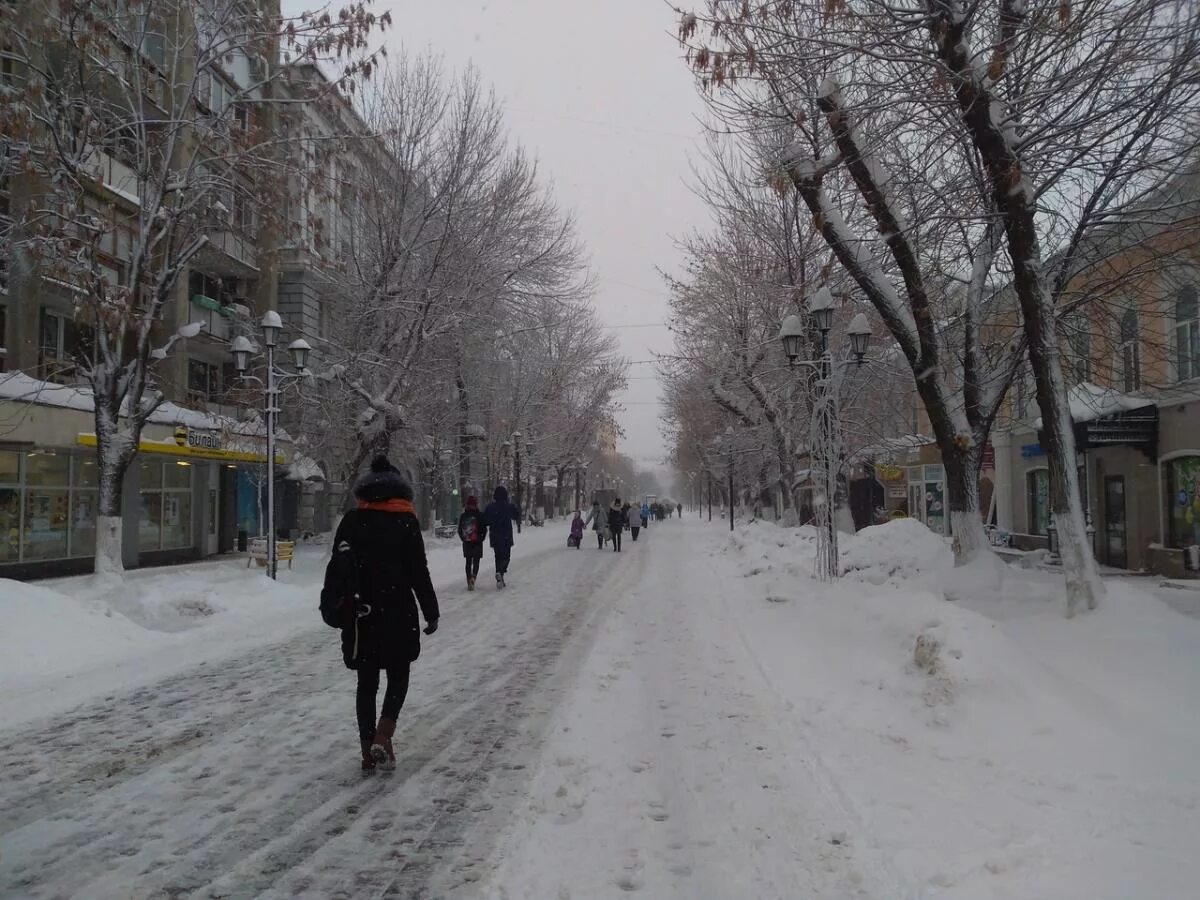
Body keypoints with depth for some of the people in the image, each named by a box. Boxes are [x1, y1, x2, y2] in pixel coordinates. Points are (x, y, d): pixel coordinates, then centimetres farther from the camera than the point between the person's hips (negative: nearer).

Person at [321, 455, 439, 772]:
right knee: (398, 677, 13)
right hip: (397, 614, -3)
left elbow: (337, 567, 5)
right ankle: (382, 737, -6)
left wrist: (332, 605, 15)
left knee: (367, 681, 12)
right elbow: (418, 572, -5)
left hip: (360, 614, 3)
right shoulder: (406, 522, -6)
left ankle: (368, 751, 14)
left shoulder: (351, 521, 3)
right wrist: (431, 611, 2)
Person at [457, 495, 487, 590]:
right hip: (477, 543, -3)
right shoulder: (479, 515, -9)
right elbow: (484, 529, -9)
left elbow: (459, 530, 6)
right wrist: (481, 539, 5)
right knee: (476, 562, 4)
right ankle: (473, 577, -21)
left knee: (468, 562, 11)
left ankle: (469, 582, 10)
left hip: (466, 543, 3)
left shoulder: (463, 516, 2)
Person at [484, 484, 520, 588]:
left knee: (498, 556, 13)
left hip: (495, 536, 2)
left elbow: (485, 521, -1)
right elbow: (518, 517, 0)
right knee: (506, 556, 7)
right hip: (507, 536, -2)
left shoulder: (490, 506, -3)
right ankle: (500, 572, -21)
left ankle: (500, 580, 11)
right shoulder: (510, 505, -8)